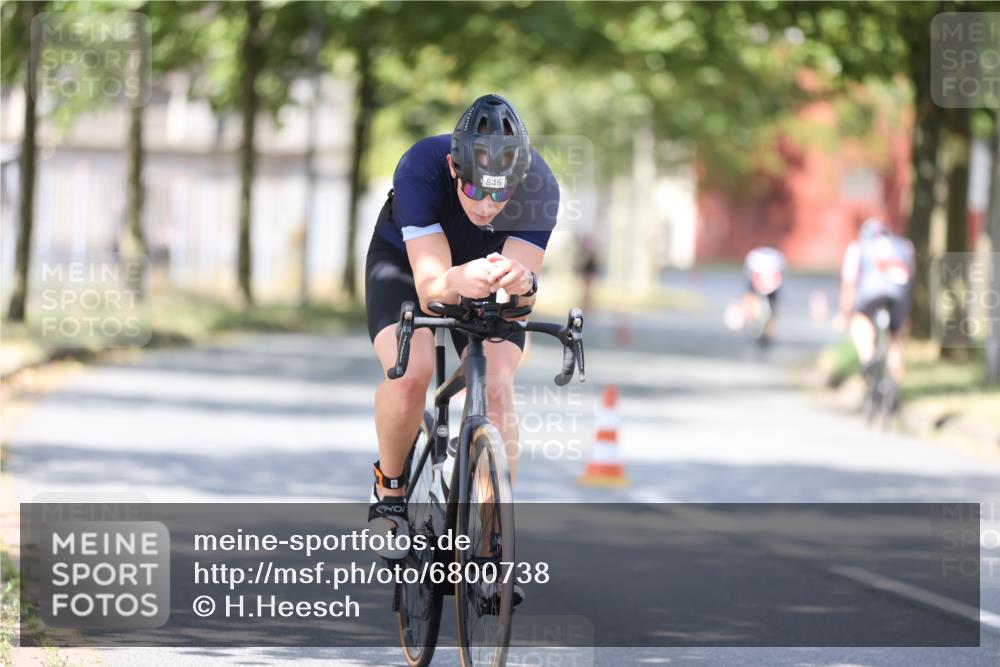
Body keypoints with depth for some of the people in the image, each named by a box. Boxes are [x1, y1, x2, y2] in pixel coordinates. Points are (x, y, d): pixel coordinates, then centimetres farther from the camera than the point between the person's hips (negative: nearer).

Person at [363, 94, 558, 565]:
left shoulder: (538, 186, -33)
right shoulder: (421, 168, -37)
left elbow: (520, 303, -36)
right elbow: (429, 286, -42)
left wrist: (521, 283, -60)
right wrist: (457, 281, -65)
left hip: (490, 268, 2)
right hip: (407, 262, -2)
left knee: (497, 387, -21)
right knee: (411, 372, -28)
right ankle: (389, 490, -2)